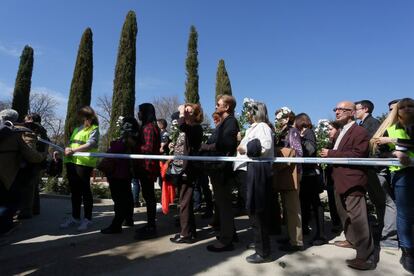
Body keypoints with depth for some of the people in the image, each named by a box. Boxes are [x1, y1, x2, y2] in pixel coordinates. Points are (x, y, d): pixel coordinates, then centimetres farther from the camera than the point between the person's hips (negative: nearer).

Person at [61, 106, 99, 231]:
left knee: (85, 189, -1)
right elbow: (70, 143, 20)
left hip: (84, 163, -7)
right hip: (71, 162, 7)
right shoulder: (77, 129, 23)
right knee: (74, 190, 13)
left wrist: (74, 150, -25)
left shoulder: (94, 129, -2)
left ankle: (87, 219, 8)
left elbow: (91, 144, -18)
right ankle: (75, 217, 24)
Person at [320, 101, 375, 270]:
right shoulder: (342, 132, 18)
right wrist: (329, 154, 3)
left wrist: (331, 154, -22)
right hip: (340, 180, 10)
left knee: (357, 218, -6)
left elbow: (358, 155, -25)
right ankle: (352, 240, 40)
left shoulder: (360, 131, -13)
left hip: (352, 181, -10)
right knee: (344, 214, 22)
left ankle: (366, 257, 5)